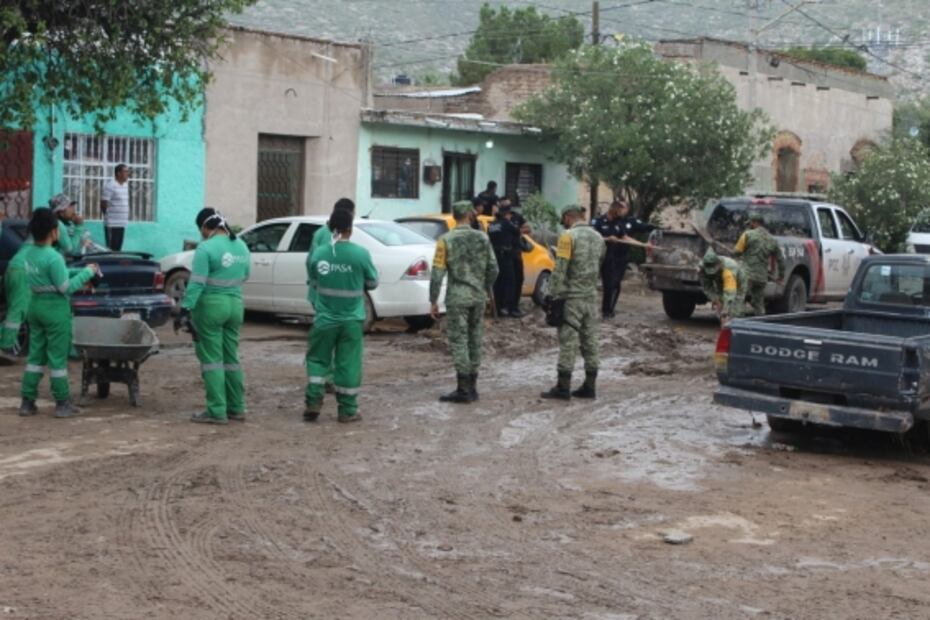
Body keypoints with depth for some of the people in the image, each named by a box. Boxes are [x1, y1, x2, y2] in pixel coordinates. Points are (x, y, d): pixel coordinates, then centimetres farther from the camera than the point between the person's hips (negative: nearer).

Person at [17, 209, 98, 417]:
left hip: (35, 305, 7)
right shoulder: (53, 257, -21)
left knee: (35, 355, 13)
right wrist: (87, 272, -6)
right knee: (57, 357, 1)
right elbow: (66, 288, -16)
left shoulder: (29, 252, 3)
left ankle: (27, 402, 15)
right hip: (55, 308, -7)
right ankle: (62, 404, 9)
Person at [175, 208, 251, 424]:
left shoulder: (206, 248, -14)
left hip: (211, 306, -7)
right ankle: (237, 408, 18)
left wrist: (185, 310, -17)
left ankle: (216, 411, -2)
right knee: (231, 358, 15)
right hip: (235, 305, 7)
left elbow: (196, 284, -18)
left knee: (212, 359, -1)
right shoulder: (242, 246, 8)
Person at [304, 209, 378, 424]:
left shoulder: (319, 253, -3)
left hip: (325, 318, 2)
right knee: (348, 364, 5)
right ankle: (347, 410, 10)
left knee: (317, 359, 15)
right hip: (351, 320, -1)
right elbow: (372, 283, 1)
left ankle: (313, 403, 9)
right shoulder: (360, 253, -11)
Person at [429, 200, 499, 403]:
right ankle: (472, 387, 17)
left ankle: (463, 389, -3)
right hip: (478, 297, 4)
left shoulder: (446, 240, -7)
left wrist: (433, 301, -4)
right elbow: (493, 269, 4)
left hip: (457, 297, -4)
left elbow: (437, 273, -10)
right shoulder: (482, 238, 3)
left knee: (458, 341, -1)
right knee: (475, 340, 12)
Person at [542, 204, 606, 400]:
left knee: (568, 342, -5)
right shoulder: (598, 237, 12)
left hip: (571, 297, -7)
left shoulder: (569, 236, -11)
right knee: (590, 341, 9)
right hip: (591, 296, 7)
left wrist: (554, 294, -10)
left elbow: (560, 269, -14)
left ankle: (563, 388, -3)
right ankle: (589, 386, 12)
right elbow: (598, 266, 13)